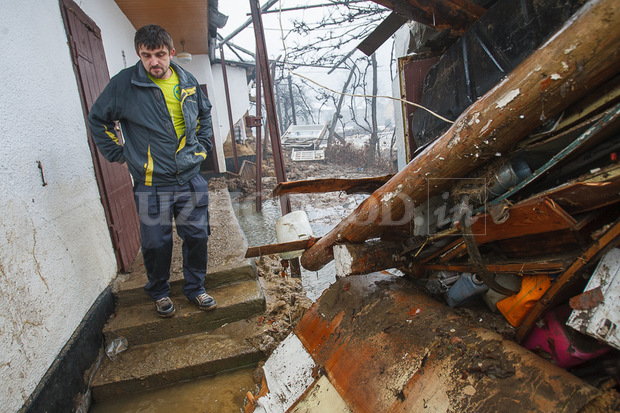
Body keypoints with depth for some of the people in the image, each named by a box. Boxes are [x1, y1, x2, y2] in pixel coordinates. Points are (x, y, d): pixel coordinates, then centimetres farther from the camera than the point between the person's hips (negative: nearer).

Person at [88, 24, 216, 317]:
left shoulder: (187, 82, 7)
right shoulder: (124, 83, -4)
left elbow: (204, 114, 25)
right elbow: (97, 120, 8)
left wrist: (202, 146, 15)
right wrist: (118, 154, 4)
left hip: (191, 180, 3)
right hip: (151, 185, -3)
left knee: (197, 237, 8)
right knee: (156, 243, 5)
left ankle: (195, 288, 29)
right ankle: (159, 293, 30)